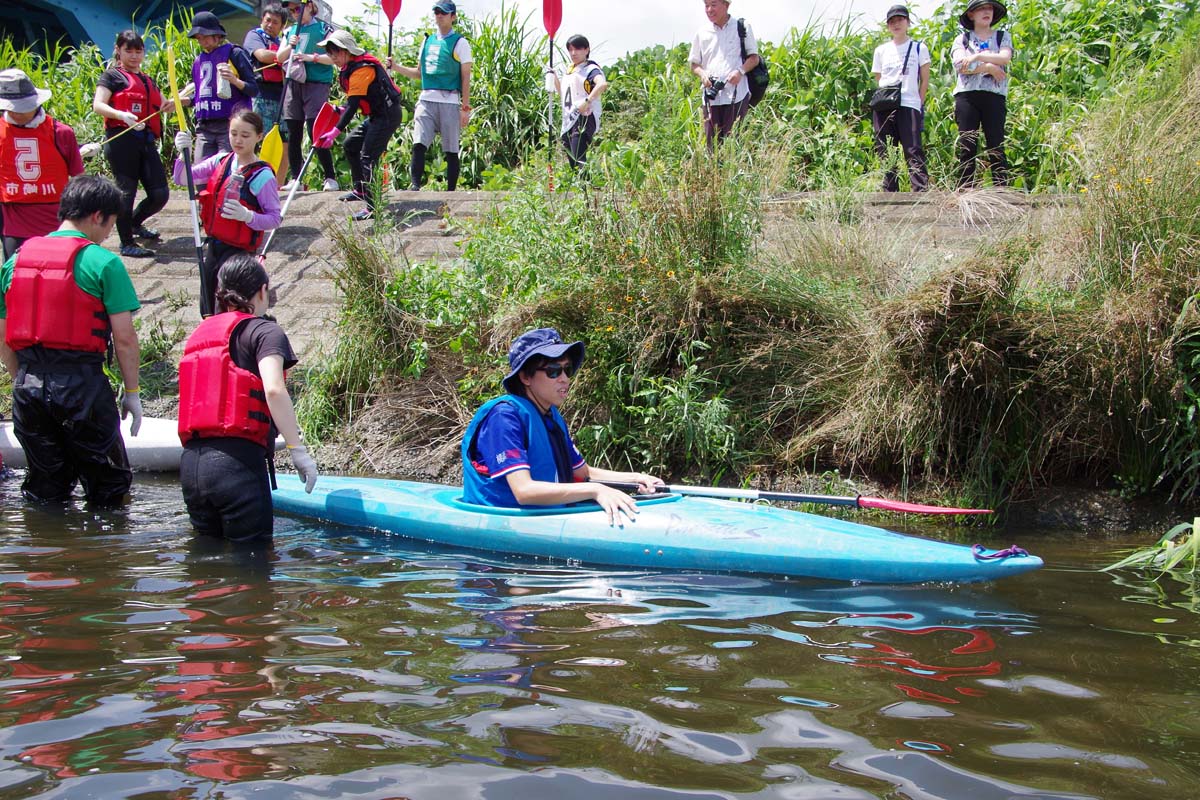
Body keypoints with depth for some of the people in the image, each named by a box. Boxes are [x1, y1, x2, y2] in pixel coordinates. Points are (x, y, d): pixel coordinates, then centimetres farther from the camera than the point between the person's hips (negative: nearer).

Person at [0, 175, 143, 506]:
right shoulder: (102, 262, -7)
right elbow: (124, 338, -9)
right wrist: (132, 392, 1)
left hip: (29, 387, 5)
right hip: (82, 385, -5)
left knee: (45, 493, 17)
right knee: (108, 491, 7)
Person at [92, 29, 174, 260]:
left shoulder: (147, 80, 24)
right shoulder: (113, 76, 3)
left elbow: (164, 105, 25)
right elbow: (98, 105, -9)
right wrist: (122, 115, -25)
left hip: (146, 141, 6)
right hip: (121, 139, -6)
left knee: (160, 194, 2)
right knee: (126, 191, -5)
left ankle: (134, 223, 30)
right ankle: (127, 243, 4)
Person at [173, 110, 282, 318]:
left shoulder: (262, 176, -16)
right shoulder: (221, 161, 3)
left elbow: (275, 218, -17)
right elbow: (182, 178, 4)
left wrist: (246, 215, -33)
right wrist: (183, 153, -14)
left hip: (238, 249, -7)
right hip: (214, 244, 7)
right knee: (207, 310, 16)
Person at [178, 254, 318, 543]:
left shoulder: (198, 335, 21)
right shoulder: (264, 330, -1)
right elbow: (273, 389, -17)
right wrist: (297, 448, -17)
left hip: (190, 463, 7)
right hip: (237, 461, -7)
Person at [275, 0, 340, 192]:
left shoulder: (324, 29, 2)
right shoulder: (291, 31, 17)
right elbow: (280, 57, 12)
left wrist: (312, 57, -16)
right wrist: (290, 46, -6)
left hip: (316, 85, -5)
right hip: (293, 84, 5)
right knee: (293, 135, 4)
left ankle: (330, 178, -6)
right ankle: (295, 178, 9)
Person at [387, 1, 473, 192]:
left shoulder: (460, 43, 1)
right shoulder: (428, 41, 17)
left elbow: (465, 78, -3)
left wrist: (465, 107, -9)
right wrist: (396, 67, 9)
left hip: (449, 103, -4)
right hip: (426, 100, 4)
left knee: (451, 151, 0)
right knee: (418, 144, -13)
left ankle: (451, 192, 5)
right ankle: (415, 185, -18)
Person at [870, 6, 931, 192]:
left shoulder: (919, 48, 9)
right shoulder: (881, 51, 16)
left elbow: (925, 81, 7)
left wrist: (919, 104, -1)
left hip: (908, 106, -3)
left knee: (914, 152, -15)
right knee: (886, 155, 2)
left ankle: (921, 194, -23)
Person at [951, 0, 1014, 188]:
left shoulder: (1003, 36, 17)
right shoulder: (962, 39, 15)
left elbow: (1005, 58, -4)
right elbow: (960, 65, -4)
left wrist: (977, 57, -9)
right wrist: (989, 67, -6)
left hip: (994, 96, 0)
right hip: (967, 95, 0)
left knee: (996, 148, -7)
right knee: (967, 149, -4)